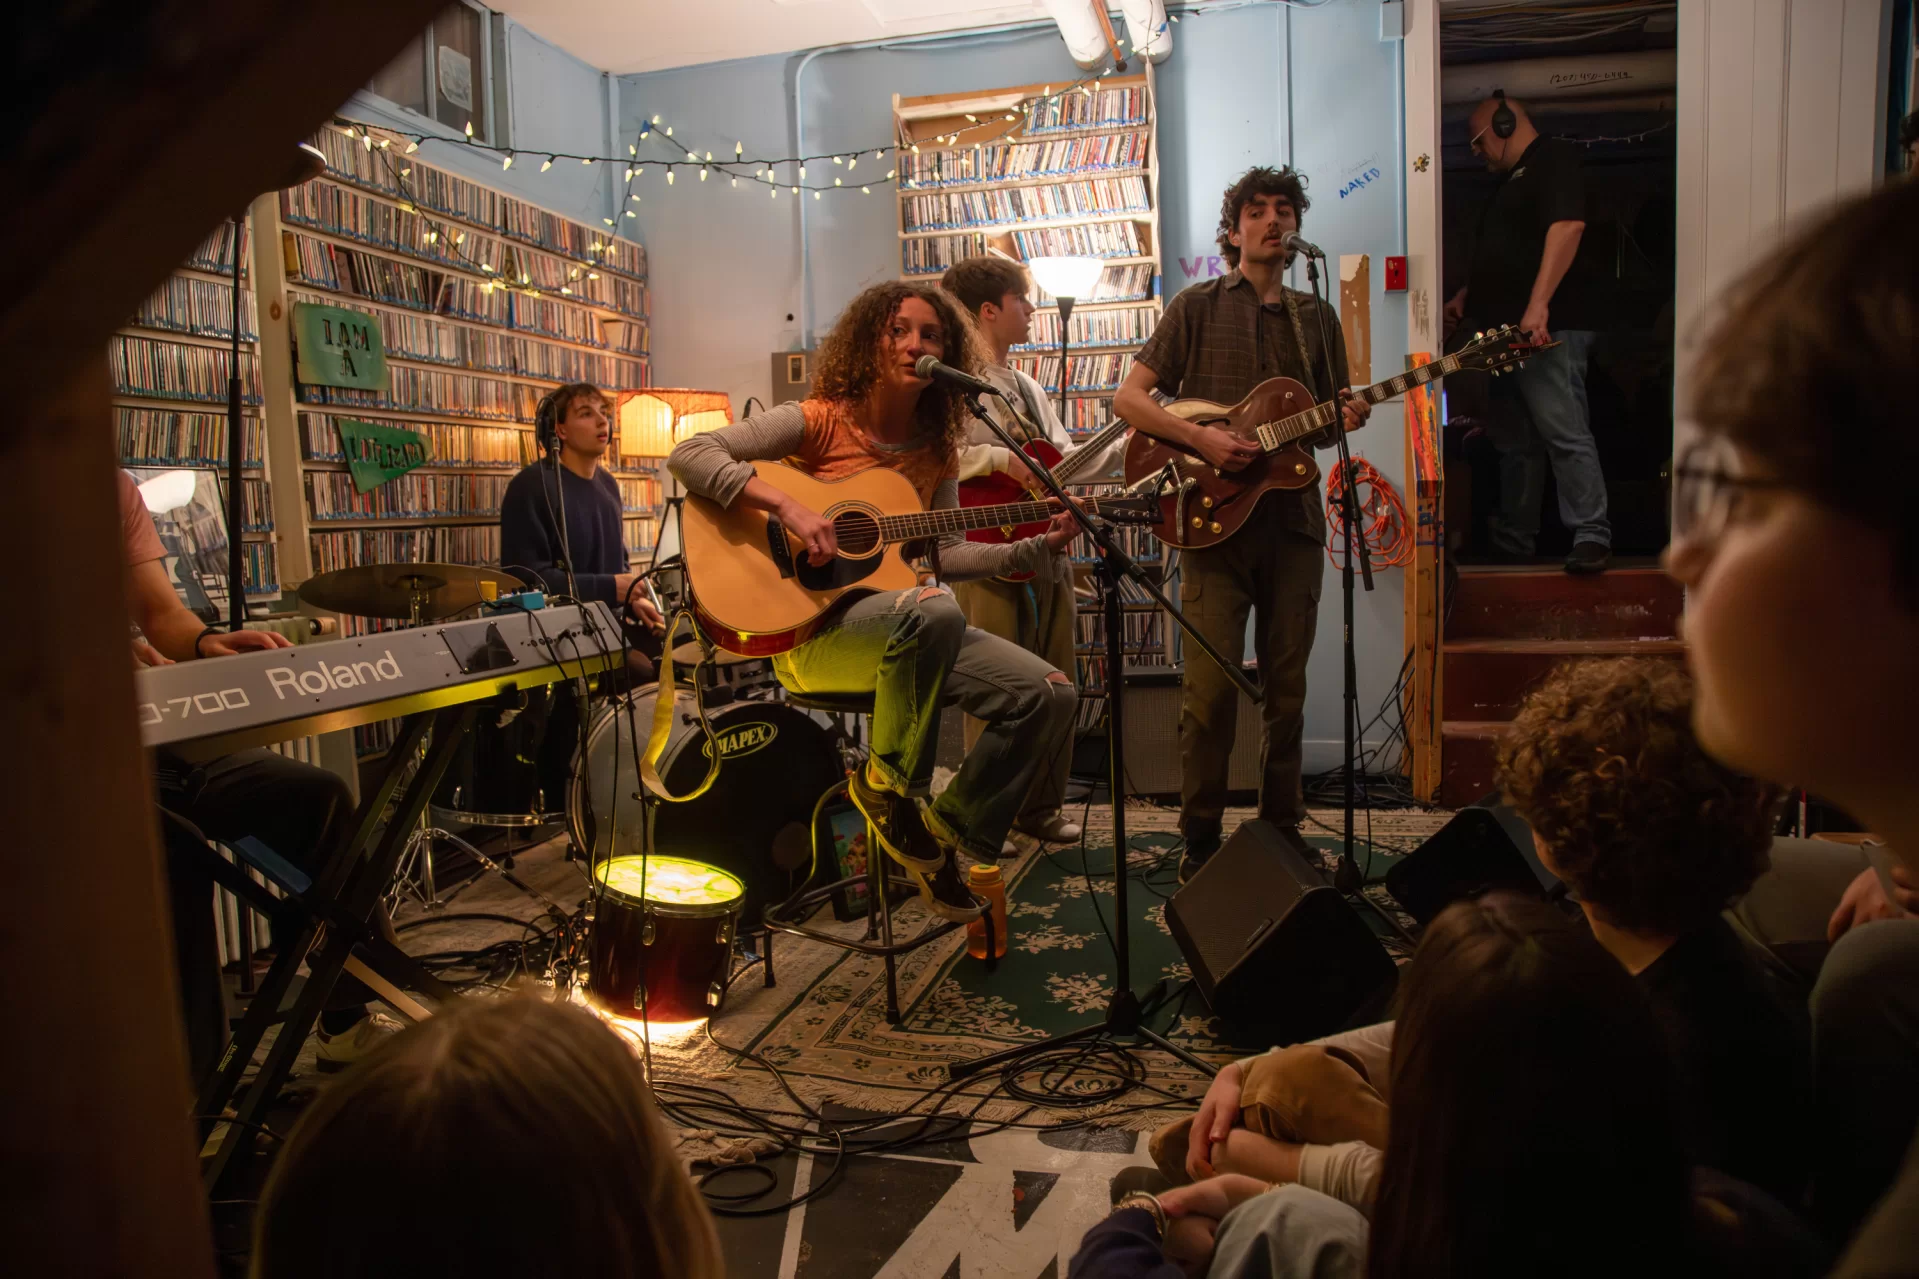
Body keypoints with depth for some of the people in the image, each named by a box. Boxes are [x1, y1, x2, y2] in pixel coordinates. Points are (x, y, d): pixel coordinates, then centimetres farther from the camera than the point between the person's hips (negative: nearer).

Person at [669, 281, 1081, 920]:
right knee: (934, 611, -39)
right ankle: (890, 782, -16)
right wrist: (788, 507, -23)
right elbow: (690, 455, -12)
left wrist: (1038, 547, 1)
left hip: (910, 631, 6)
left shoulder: (937, 447, 10)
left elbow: (943, 554, 11)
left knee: (1052, 695, -10)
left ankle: (946, 832, 3)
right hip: (814, 625, -6)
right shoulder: (821, 420, -6)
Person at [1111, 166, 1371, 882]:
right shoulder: (1198, 307, 6)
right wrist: (1202, 440, -15)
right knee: (1211, 685, -5)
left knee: (1286, 683, 8)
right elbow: (1129, 399, -2)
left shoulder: (1315, 317, 17)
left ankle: (1283, 825, 21)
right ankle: (1200, 836, 8)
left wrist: (1345, 418, -5)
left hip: (1292, 518, 4)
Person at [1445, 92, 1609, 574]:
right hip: (1508, 331, 10)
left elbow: (1567, 226, -20)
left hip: (1546, 329, -10)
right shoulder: (1512, 179, 26)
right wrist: (1465, 296, 18)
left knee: (1564, 434, -13)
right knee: (1515, 441, 12)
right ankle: (1512, 539, 19)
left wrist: (1538, 304, -30)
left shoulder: (1552, 159, -4)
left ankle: (1591, 536, -11)